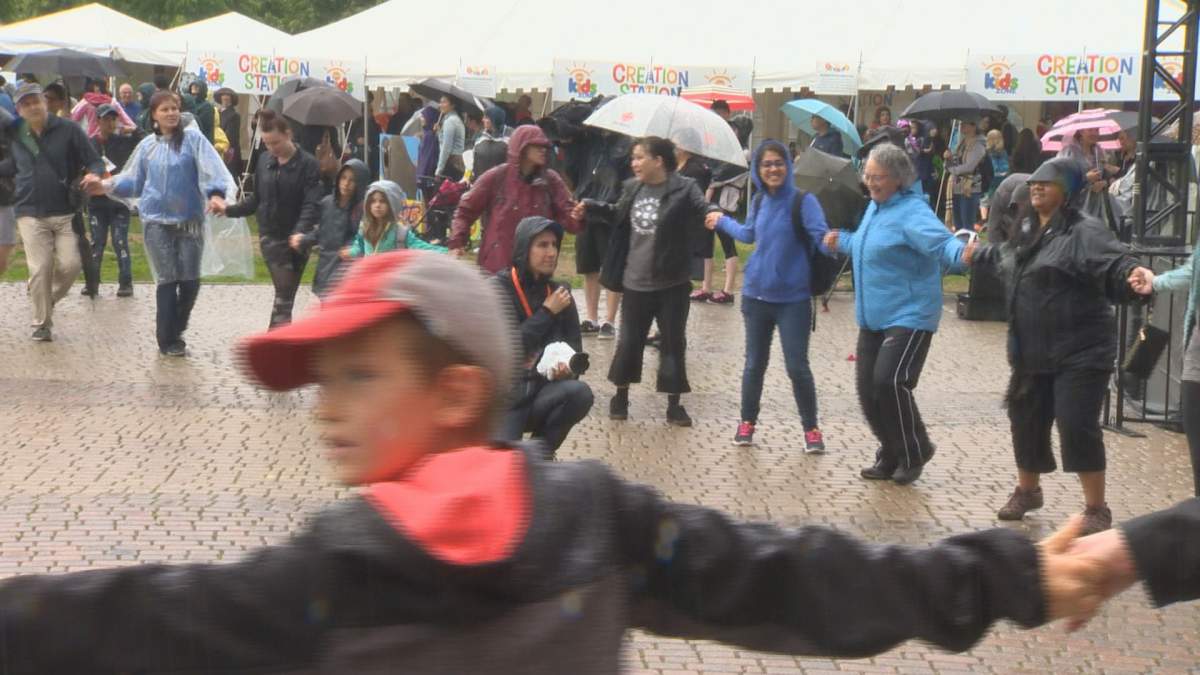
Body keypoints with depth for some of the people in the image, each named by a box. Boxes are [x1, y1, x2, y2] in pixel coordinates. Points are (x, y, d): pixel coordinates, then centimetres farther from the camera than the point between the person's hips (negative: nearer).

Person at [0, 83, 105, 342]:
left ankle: (50, 299, 24)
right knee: (40, 270, -4)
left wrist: (94, 175, -22)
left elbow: (93, 161, -2)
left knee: (70, 264, -6)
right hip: (31, 214, 1)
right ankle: (41, 323, 9)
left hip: (64, 211, -1)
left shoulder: (69, 130, -2)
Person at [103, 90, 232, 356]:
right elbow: (133, 180, 12)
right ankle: (167, 340, 9)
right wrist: (107, 185, -5)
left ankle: (176, 331, 24)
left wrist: (216, 194, -31)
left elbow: (210, 167, -14)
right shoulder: (147, 146, 7)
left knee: (190, 281, 2)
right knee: (167, 280, -2)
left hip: (190, 220, 0)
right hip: (157, 221, 1)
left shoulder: (193, 138, -1)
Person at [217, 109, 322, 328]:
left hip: (297, 239, -1)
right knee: (284, 291, -12)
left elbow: (312, 204, -15)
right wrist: (230, 210, 4)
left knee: (287, 294, 7)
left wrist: (300, 231, -30)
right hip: (271, 236, 1)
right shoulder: (264, 161, 5)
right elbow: (257, 199, 14)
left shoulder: (307, 164, -7)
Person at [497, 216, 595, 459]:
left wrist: (568, 368, -18)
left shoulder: (559, 292, 6)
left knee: (580, 393, -29)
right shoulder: (499, 288, -8)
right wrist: (548, 312, -15)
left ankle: (539, 453, -4)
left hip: (543, 390, 5)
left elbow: (574, 348, 5)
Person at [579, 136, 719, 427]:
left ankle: (674, 404, 16)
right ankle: (620, 396, 28)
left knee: (673, 342, 6)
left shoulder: (684, 189, -10)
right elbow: (618, 215, 21)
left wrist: (715, 214, -38)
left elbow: (705, 208, -17)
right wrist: (591, 207, 12)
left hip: (671, 283, -4)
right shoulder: (632, 188, 5)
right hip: (635, 282, 4)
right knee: (629, 340, 10)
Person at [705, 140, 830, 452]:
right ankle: (747, 422, 28)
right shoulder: (759, 202, 5)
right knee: (754, 363, 13)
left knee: (797, 367, -2)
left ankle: (811, 429, 14)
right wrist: (722, 221, 37)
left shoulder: (803, 201, -12)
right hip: (756, 295, 5)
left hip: (793, 298, -5)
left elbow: (821, 236, -23)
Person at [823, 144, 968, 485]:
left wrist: (961, 253, -54)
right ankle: (891, 456, 26)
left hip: (908, 316, -9)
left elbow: (940, 240, -35)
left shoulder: (912, 212, -17)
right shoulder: (875, 207, 13)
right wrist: (843, 241, 43)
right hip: (873, 317, 9)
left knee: (889, 381, -20)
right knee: (868, 386, 8)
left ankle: (915, 451, 4)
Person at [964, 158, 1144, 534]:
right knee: (1026, 421, 17)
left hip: (1080, 352, -8)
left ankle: (1096, 509, 3)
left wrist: (1137, 278, -52)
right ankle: (1027, 490, 41)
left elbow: (1117, 265, -30)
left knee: (1077, 426, -12)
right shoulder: (1028, 230, 13)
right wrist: (978, 255, 52)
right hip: (1032, 352, 8)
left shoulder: (1085, 232, -14)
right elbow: (1007, 256, 35)